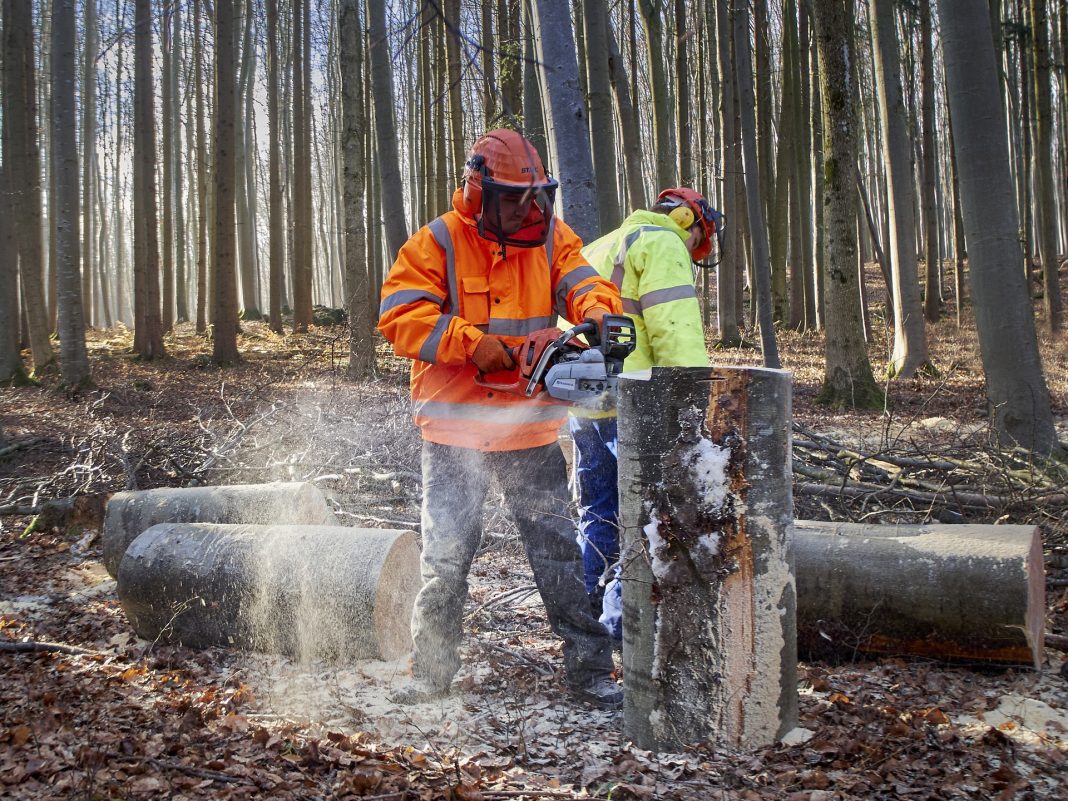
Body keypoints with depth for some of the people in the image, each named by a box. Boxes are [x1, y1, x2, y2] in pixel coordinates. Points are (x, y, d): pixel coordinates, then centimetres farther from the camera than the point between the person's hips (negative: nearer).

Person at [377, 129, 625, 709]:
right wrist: (472, 342, -23)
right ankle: (431, 671, 20)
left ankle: (589, 667, 15)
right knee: (445, 558, 4)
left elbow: (581, 280, -6)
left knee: (559, 551, 6)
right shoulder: (437, 243, -7)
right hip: (454, 431, -2)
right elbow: (399, 315, -16)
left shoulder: (550, 236, 4)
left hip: (531, 431, 2)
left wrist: (596, 310, -30)